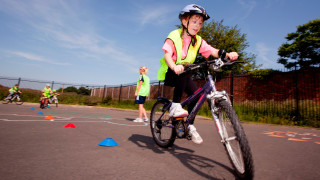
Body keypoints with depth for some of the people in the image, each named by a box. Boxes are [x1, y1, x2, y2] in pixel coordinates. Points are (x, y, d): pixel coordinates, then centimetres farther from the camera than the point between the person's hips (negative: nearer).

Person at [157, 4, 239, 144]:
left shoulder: (198, 41, 1)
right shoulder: (174, 36, -13)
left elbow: (213, 51, -11)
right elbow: (167, 55, -27)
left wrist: (228, 54, -31)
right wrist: (174, 66, -49)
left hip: (184, 76, 5)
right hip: (169, 73, -5)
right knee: (184, 71, -35)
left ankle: (190, 126, 5)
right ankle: (175, 106, -26)